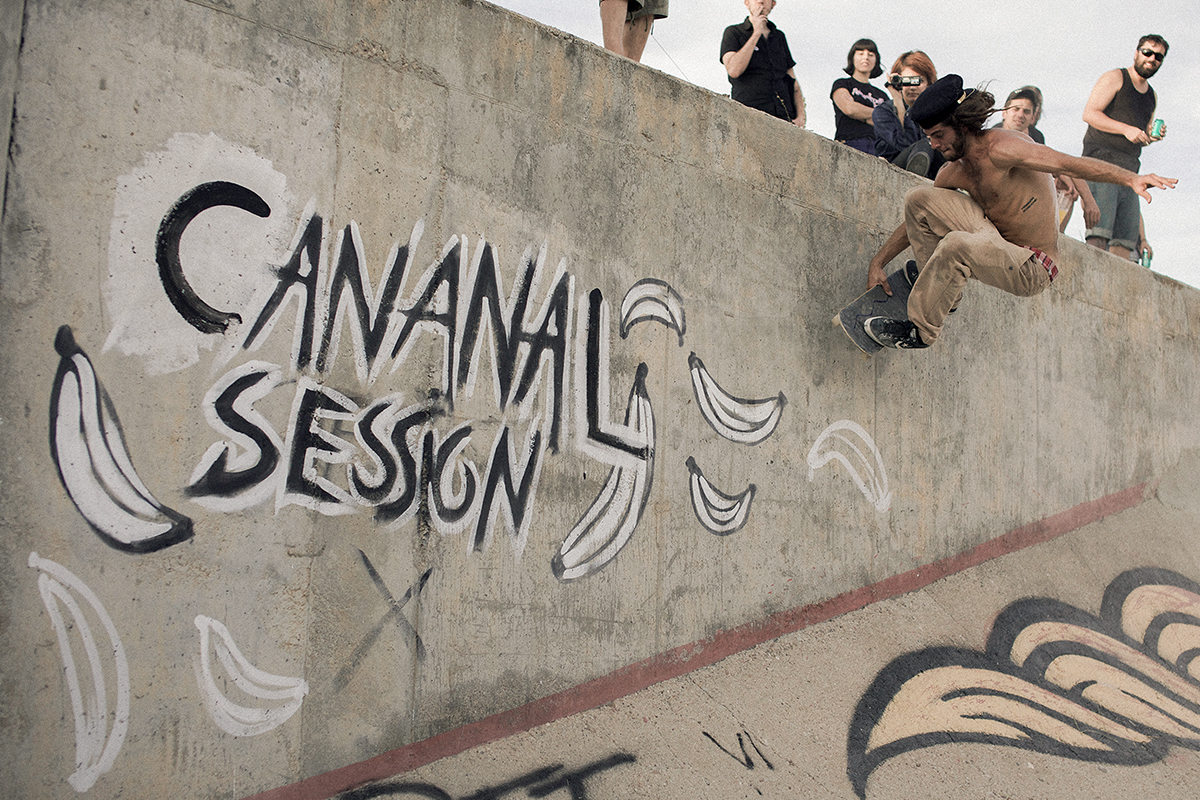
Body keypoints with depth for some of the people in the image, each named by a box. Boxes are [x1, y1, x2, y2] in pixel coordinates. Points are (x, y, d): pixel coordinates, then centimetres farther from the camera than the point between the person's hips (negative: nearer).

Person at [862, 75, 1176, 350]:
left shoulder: (999, 148, -21)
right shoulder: (953, 172, 4)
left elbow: (1070, 163, -31)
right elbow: (918, 221, 16)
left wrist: (1129, 177, -45)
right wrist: (877, 263, 12)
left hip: (1032, 268, -8)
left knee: (957, 245, -36)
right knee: (918, 199, 0)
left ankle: (919, 330, -17)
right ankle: (942, 288, 10)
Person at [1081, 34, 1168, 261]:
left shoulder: (1152, 96, 24)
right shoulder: (1115, 78, 3)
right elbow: (1089, 113, -8)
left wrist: (1153, 136, 8)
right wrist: (1126, 129, -15)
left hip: (1129, 170, 7)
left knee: (1126, 238, -3)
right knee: (1100, 233, -20)